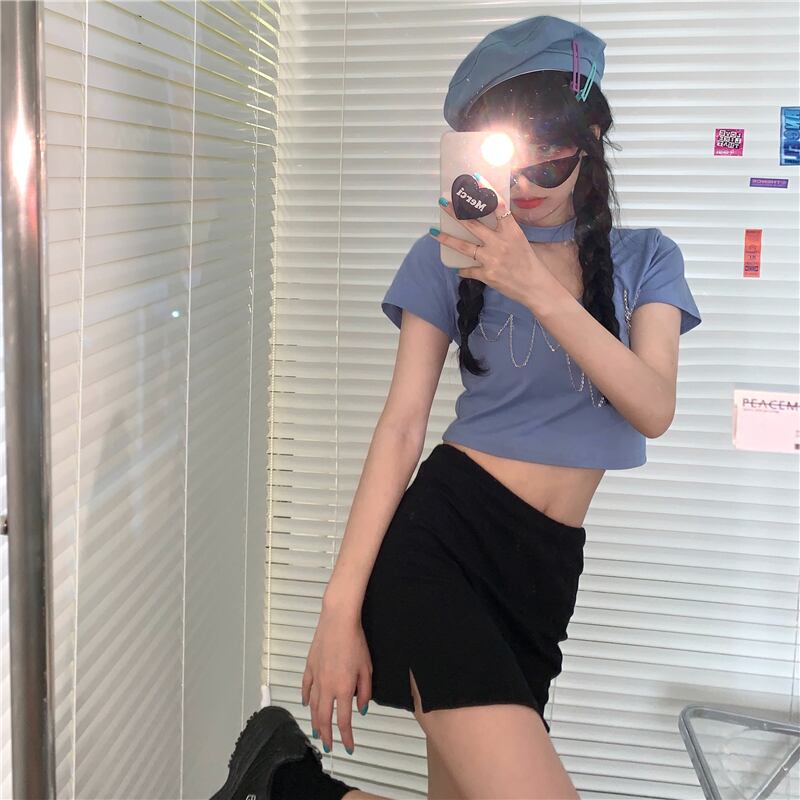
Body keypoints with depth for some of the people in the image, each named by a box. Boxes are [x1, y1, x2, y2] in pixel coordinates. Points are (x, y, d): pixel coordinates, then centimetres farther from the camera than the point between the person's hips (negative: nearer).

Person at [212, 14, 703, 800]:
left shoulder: (644, 259, 8)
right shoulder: (448, 258, 2)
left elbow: (654, 409, -8)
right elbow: (401, 426, -4)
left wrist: (537, 288, -21)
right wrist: (341, 604, -11)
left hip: (546, 566, 4)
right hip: (445, 536, -4)